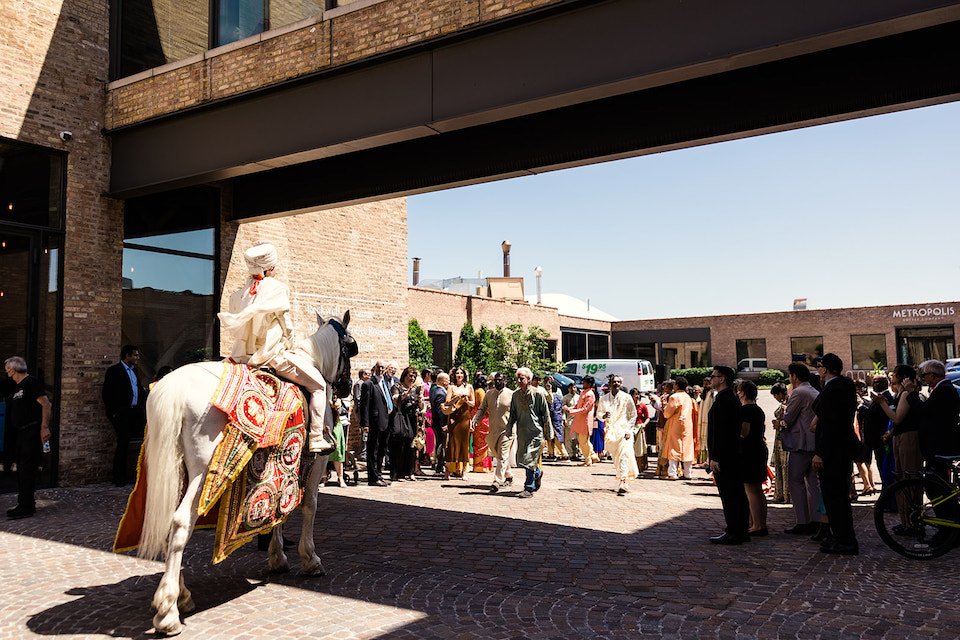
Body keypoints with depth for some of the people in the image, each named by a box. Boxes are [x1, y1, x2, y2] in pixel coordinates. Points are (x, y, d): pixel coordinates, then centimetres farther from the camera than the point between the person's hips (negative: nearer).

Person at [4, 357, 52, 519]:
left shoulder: (31, 382, -11)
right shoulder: (16, 386, 18)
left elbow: (46, 404, -18)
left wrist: (45, 427, -23)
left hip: (32, 431, -10)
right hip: (22, 432, 10)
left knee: (27, 468, -9)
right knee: (21, 468, 13)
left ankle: (26, 507, -5)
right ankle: (26, 503, 22)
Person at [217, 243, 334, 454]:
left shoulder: (239, 293, 8)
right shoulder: (277, 288, -8)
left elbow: (233, 327, 10)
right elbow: (286, 327, -6)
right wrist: (289, 348, 10)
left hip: (243, 356, 6)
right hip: (273, 355, -6)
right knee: (318, 385, 3)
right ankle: (317, 439, -4)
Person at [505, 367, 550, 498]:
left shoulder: (538, 394, -8)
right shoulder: (516, 395, 7)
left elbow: (546, 415, -4)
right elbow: (513, 414, 16)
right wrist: (509, 430, 11)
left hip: (535, 432, -5)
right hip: (522, 432, 6)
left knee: (528, 460, -10)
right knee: (520, 460, 9)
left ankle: (529, 488, 0)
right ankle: (538, 473, 37)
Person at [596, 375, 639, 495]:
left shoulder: (626, 398, -1)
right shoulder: (604, 399, 6)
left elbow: (633, 415, 2)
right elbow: (598, 413, 13)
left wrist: (629, 430, -7)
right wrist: (604, 416, -10)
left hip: (624, 430, -3)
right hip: (610, 432, 3)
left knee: (623, 456, -16)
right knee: (615, 458, 9)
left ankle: (622, 484, -23)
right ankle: (622, 482, 24)